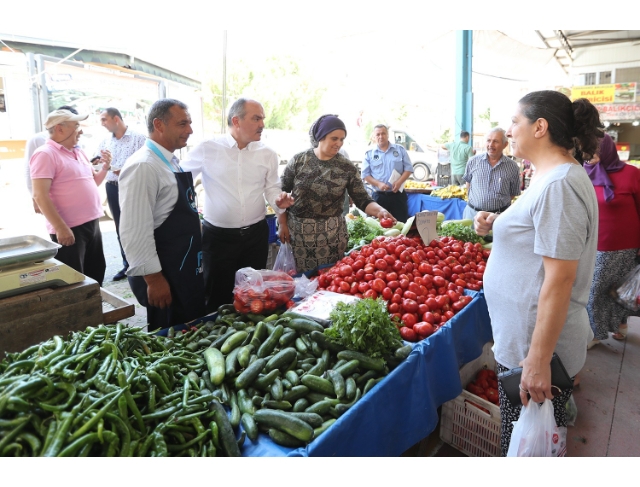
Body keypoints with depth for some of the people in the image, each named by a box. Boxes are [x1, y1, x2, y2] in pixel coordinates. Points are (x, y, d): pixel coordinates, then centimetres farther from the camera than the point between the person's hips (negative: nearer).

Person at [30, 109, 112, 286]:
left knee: (96, 273, 18)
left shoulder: (78, 152, 14)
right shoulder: (45, 154, -12)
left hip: (92, 224, 8)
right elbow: (40, 195, -19)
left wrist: (105, 167, 5)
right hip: (69, 229, -8)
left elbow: (92, 182, 24)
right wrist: (60, 227, -24)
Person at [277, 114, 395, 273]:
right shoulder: (298, 160, -3)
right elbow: (282, 194, 3)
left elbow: (362, 200, -6)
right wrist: (282, 224, 0)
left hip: (331, 233, 0)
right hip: (296, 230, 0)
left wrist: (379, 210, -25)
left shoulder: (347, 168, -4)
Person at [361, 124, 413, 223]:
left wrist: (399, 182, -11)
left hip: (398, 194, 0)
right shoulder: (369, 154, 6)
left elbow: (408, 168, 5)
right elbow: (365, 174, 3)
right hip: (379, 196, 0)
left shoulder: (400, 150, 7)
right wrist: (378, 184, -14)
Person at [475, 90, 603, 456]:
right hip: (524, 340, 10)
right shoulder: (554, 175, 10)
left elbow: (560, 280, -26)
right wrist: (498, 226, 4)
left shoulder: (559, 185, -23)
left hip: (536, 346, -10)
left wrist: (538, 360, -24)